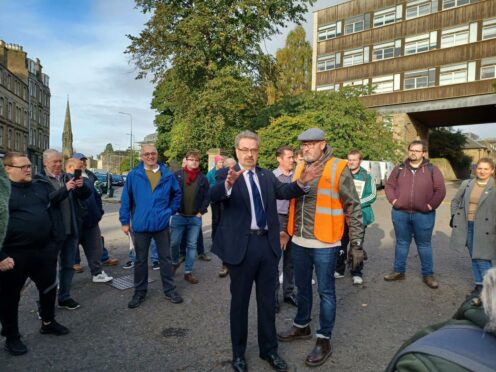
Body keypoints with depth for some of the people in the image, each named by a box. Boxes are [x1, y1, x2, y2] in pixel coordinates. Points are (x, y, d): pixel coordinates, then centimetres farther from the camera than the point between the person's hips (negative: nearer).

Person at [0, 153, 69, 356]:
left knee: (49, 287, 18)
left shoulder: (41, 186, 7)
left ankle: (48, 322, 39)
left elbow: (51, 211, 14)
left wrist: (54, 240, 10)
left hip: (44, 250, 5)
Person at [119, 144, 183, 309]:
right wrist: (125, 221, -1)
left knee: (165, 258, 11)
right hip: (140, 224, -1)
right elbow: (126, 199, -1)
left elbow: (177, 193, 13)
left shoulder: (167, 175, 0)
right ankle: (139, 292, 27)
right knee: (140, 260, 12)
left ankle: (169, 290, 25)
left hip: (161, 224, 1)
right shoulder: (133, 175, -5)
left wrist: (171, 210, 5)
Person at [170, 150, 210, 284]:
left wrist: (201, 212, -1)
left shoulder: (202, 178, 5)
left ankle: (188, 272, 15)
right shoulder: (177, 175, 1)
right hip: (178, 216, -1)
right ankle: (175, 263, 33)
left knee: (192, 245, 5)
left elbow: (206, 197, 6)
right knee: (174, 243, 5)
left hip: (195, 218, 1)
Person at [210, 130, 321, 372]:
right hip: (242, 245, -4)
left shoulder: (267, 175, 9)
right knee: (240, 300, 11)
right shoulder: (227, 175, -6)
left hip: (268, 243, 4)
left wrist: (301, 182, -27)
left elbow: (284, 191, -7)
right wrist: (228, 183, -47)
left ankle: (269, 350, 34)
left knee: (268, 300, 16)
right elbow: (214, 196, -26)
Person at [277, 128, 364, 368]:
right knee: (302, 287, 20)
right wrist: (287, 231, 19)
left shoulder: (338, 169, -10)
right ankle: (302, 326, 40)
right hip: (299, 242, 6)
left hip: (324, 244, -6)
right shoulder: (300, 168, 8)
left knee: (326, 291, 8)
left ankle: (324, 340, 23)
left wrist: (357, 245, -11)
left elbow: (353, 209, -9)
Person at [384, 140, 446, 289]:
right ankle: (398, 271, 25)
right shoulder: (399, 168, 6)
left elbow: (440, 190, -3)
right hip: (400, 213, 2)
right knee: (401, 243, 13)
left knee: (424, 245, 10)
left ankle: (428, 275, 22)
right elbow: (389, 185, 10)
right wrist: (393, 200, -3)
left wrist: (431, 205, -10)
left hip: (423, 215, -2)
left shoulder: (432, 170, 0)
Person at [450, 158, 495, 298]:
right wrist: (454, 216, 8)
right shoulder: (466, 184, 6)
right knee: (474, 257, 14)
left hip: (484, 228, -5)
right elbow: (455, 201, 18)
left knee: (482, 258, -6)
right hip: (467, 226, 5)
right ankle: (479, 284, 28)